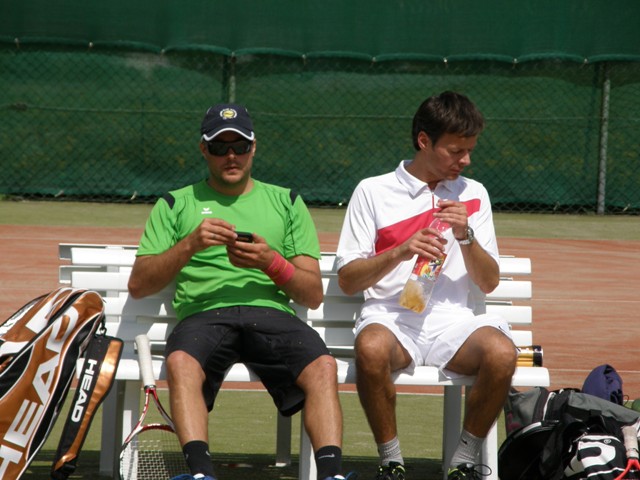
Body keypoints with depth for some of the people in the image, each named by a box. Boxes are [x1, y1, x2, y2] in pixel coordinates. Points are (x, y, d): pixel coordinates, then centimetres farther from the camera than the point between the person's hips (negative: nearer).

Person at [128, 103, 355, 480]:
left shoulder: (286, 202, 25)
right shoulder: (176, 205, 23)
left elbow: (313, 295, 16)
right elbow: (138, 285, 10)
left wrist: (271, 262, -4)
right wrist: (190, 245, -5)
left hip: (272, 313, 1)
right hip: (203, 313, -1)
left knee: (323, 366, -32)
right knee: (182, 362, -37)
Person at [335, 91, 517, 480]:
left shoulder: (473, 194, 16)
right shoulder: (373, 192, 7)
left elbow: (489, 283, 13)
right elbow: (348, 280, 3)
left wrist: (465, 236, -5)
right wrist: (400, 252, -13)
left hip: (452, 319, 2)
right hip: (390, 315, -2)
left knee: (501, 352, -32)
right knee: (372, 348, -38)